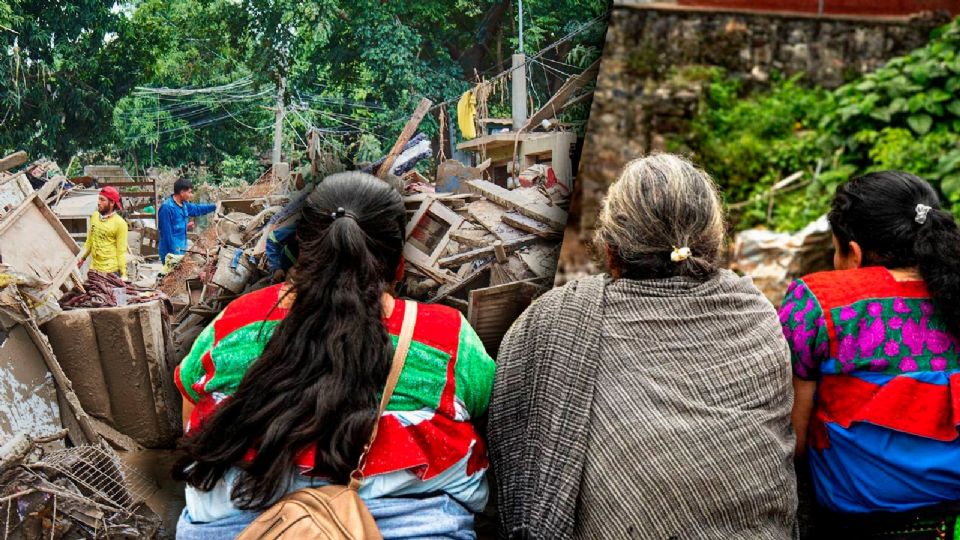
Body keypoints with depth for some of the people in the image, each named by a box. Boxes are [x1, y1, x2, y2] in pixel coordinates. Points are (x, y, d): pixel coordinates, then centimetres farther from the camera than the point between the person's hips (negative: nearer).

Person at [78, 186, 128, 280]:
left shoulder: (119, 223, -10)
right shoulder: (94, 216, 7)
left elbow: (121, 251, -10)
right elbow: (89, 241, 18)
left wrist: (123, 274, -12)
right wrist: (82, 257, 9)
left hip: (111, 271, -6)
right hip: (94, 269, 6)